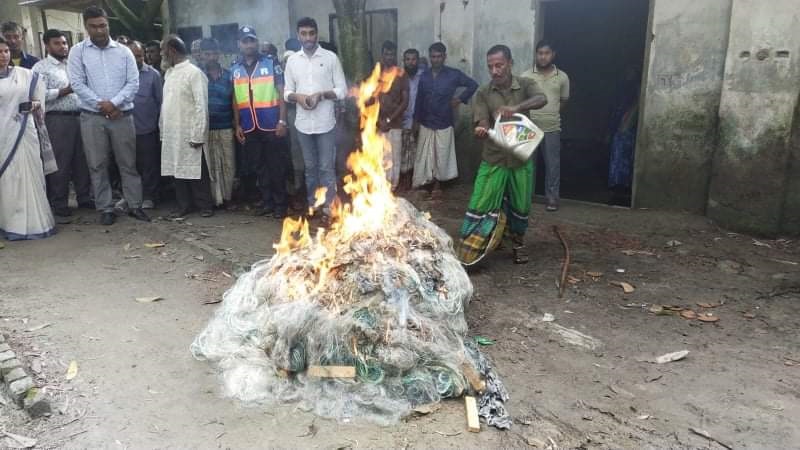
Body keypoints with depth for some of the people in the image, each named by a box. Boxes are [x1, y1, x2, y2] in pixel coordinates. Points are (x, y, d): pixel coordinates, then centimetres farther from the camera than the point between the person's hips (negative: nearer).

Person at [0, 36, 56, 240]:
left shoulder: (26, 75, 7)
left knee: (29, 175, 3)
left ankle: (32, 221, 13)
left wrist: (33, 104, -5)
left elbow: (40, 100, 14)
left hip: (24, 132, 1)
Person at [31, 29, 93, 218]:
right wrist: (64, 91, -13)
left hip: (80, 117, 6)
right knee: (60, 163, -1)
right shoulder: (41, 67, -1)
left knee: (82, 160, 9)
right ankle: (59, 203, 9)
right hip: (57, 119, -5)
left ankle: (84, 197, 20)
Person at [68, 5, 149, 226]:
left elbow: (133, 82, -1)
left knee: (128, 163, 4)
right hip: (92, 117, 0)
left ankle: (135, 205, 12)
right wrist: (102, 105, -11)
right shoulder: (78, 51, 3)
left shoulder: (124, 51, 6)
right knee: (97, 165, 3)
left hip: (123, 115, 1)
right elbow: (77, 84, -4)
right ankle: (106, 209, 11)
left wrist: (113, 103, -13)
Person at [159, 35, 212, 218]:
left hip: (189, 134, -7)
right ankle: (184, 205, 19)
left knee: (197, 172, 1)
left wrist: (198, 135, -18)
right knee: (178, 170, 10)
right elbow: (165, 103, 16)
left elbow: (201, 106, -14)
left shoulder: (194, 72, -9)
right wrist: (162, 129, 11)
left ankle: (205, 205, 12)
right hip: (172, 134, 7)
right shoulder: (169, 73, 14)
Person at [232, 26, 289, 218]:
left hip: (272, 125, -4)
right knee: (257, 166, 9)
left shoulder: (271, 63, -1)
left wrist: (282, 121, -10)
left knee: (277, 165, 0)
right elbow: (235, 99, 14)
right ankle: (267, 201, 20)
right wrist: (237, 125, 8)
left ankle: (280, 203, 10)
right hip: (249, 128, 4)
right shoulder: (235, 70, 10)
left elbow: (281, 93, -3)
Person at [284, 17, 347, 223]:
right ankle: (312, 206, 23)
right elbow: (287, 92, 10)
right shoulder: (292, 60, 7)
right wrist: (298, 96, -12)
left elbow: (342, 90, -3)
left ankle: (328, 208, 8)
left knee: (326, 167, 0)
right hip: (303, 124, 3)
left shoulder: (331, 57, -2)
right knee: (310, 167, 13)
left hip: (325, 123, -3)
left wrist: (321, 94, -18)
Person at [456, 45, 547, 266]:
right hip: (493, 159, 0)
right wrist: (481, 130, -36)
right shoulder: (484, 93, -2)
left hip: (521, 158, 0)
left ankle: (518, 243, 36)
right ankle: (466, 252, 4)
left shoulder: (526, 85, -3)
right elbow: (482, 124, -10)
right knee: (479, 205, -5)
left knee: (520, 206, 12)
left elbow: (542, 99, -25)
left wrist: (516, 107, -43)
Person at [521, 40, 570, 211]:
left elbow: (564, 101, 13)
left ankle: (552, 196, 16)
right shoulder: (526, 76, -3)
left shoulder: (562, 77, 1)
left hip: (552, 128, 1)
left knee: (552, 163, 5)